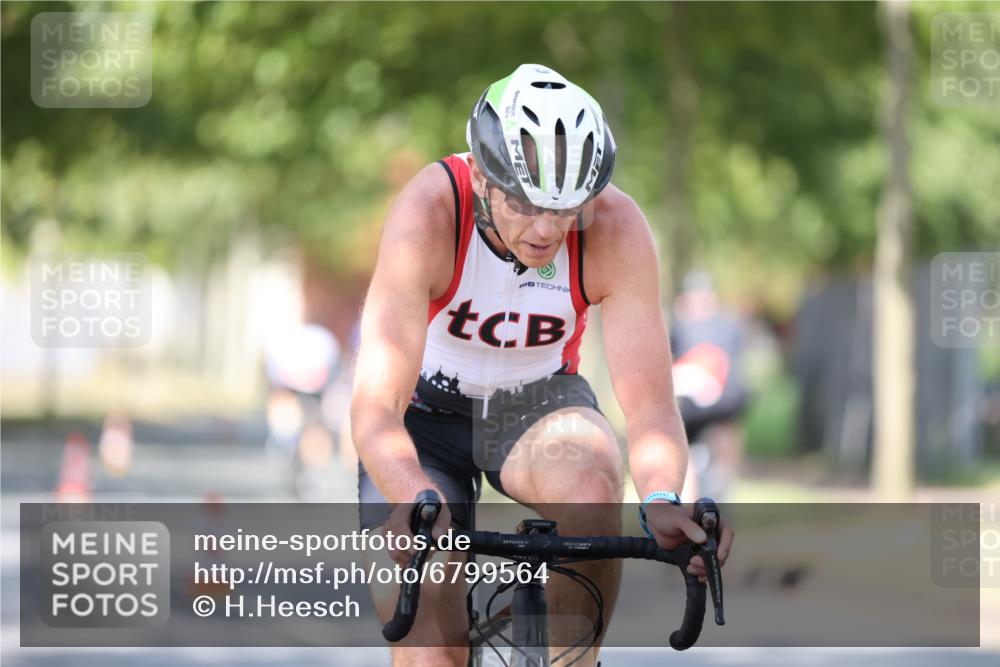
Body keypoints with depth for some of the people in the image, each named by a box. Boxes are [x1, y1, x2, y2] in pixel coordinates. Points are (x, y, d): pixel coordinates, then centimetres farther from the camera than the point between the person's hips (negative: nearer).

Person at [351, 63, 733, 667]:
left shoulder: (617, 228, -27)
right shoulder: (429, 213, -32)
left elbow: (649, 403, -27)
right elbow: (376, 408, -38)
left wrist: (662, 499, -49)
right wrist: (420, 504, -59)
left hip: (540, 405, 1)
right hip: (429, 412, -1)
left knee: (593, 482, -34)